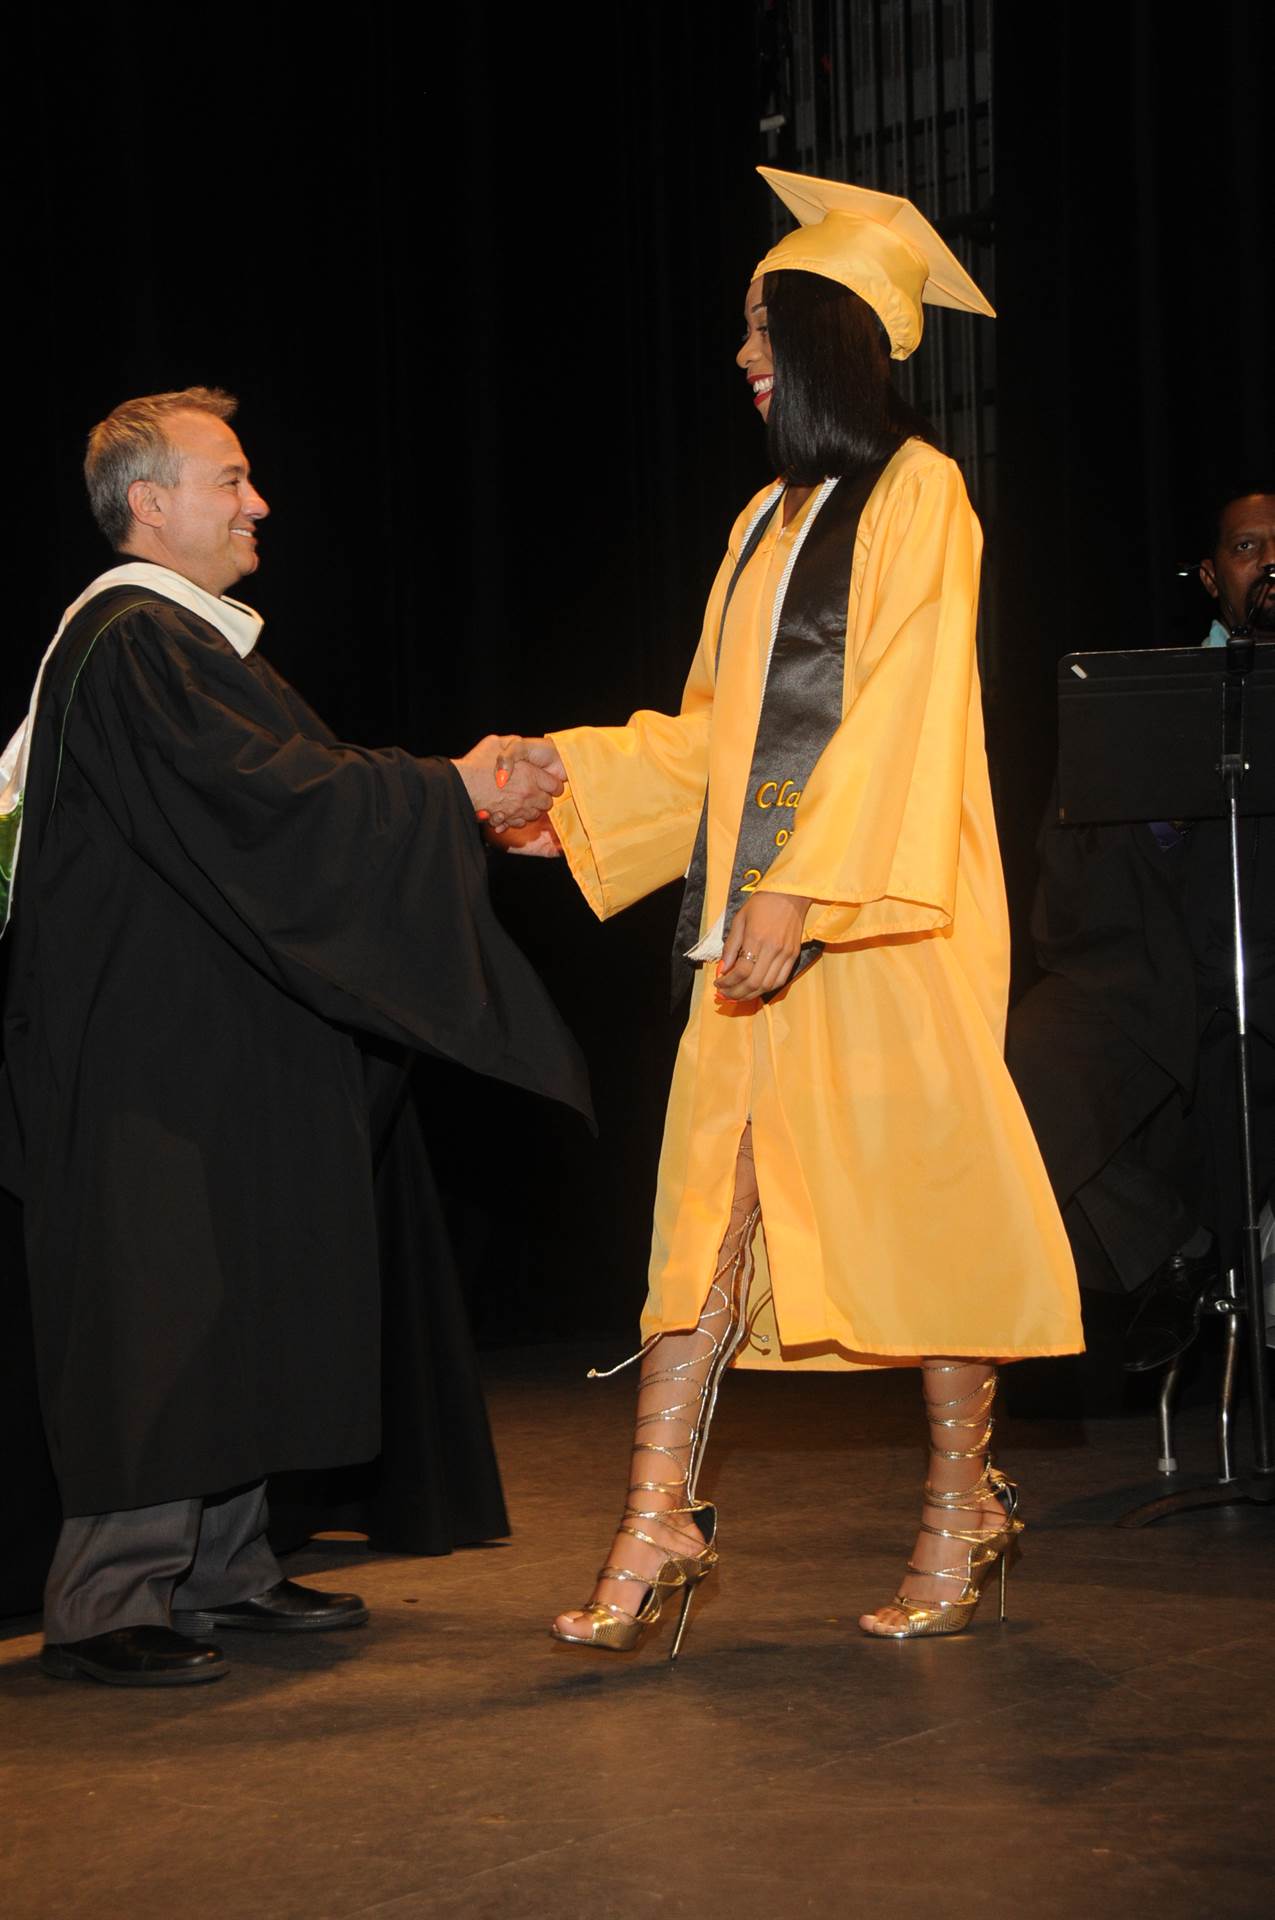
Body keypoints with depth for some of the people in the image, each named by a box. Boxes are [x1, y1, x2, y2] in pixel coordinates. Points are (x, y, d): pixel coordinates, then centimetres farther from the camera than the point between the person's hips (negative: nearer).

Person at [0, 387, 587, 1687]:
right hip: (151, 1048, -11)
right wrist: (451, 795, -16)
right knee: (156, 1302, -9)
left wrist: (471, 803, 12)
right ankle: (106, 1602, -5)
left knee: (240, 1299, 12)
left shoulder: (190, 640, 18)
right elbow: (268, 798, -22)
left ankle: (219, 1566, 20)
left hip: (220, 1040, 11)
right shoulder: (130, 645, -16)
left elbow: (283, 795, 19)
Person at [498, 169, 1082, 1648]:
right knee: (710, 1193, 0)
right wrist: (568, 792, 15)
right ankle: (660, 1524, -3)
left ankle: (962, 1504, 10)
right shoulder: (774, 516, 20)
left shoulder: (917, 495, -4)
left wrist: (804, 887, -22)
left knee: (917, 1191, -2)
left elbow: (902, 710, -14)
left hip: (882, 917, -7)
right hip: (757, 915, 7)